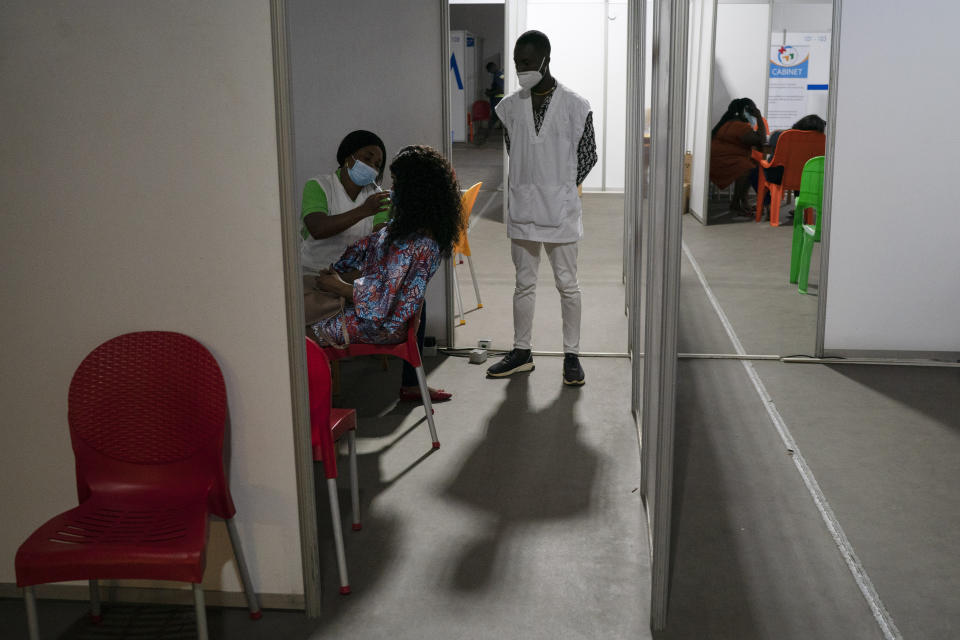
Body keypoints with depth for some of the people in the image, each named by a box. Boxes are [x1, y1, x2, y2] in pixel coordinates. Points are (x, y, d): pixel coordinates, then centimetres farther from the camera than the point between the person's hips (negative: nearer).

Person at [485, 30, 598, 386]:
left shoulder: (575, 106, -6)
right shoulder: (511, 106, 4)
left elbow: (588, 156, 0)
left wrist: (560, 189, -1)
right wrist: (530, 187, 4)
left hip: (560, 210, -3)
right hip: (522, 209, 4)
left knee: (567, 285, 4)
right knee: (524, 283, 11)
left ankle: (572, 355, 15)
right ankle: (521, 352, 22)